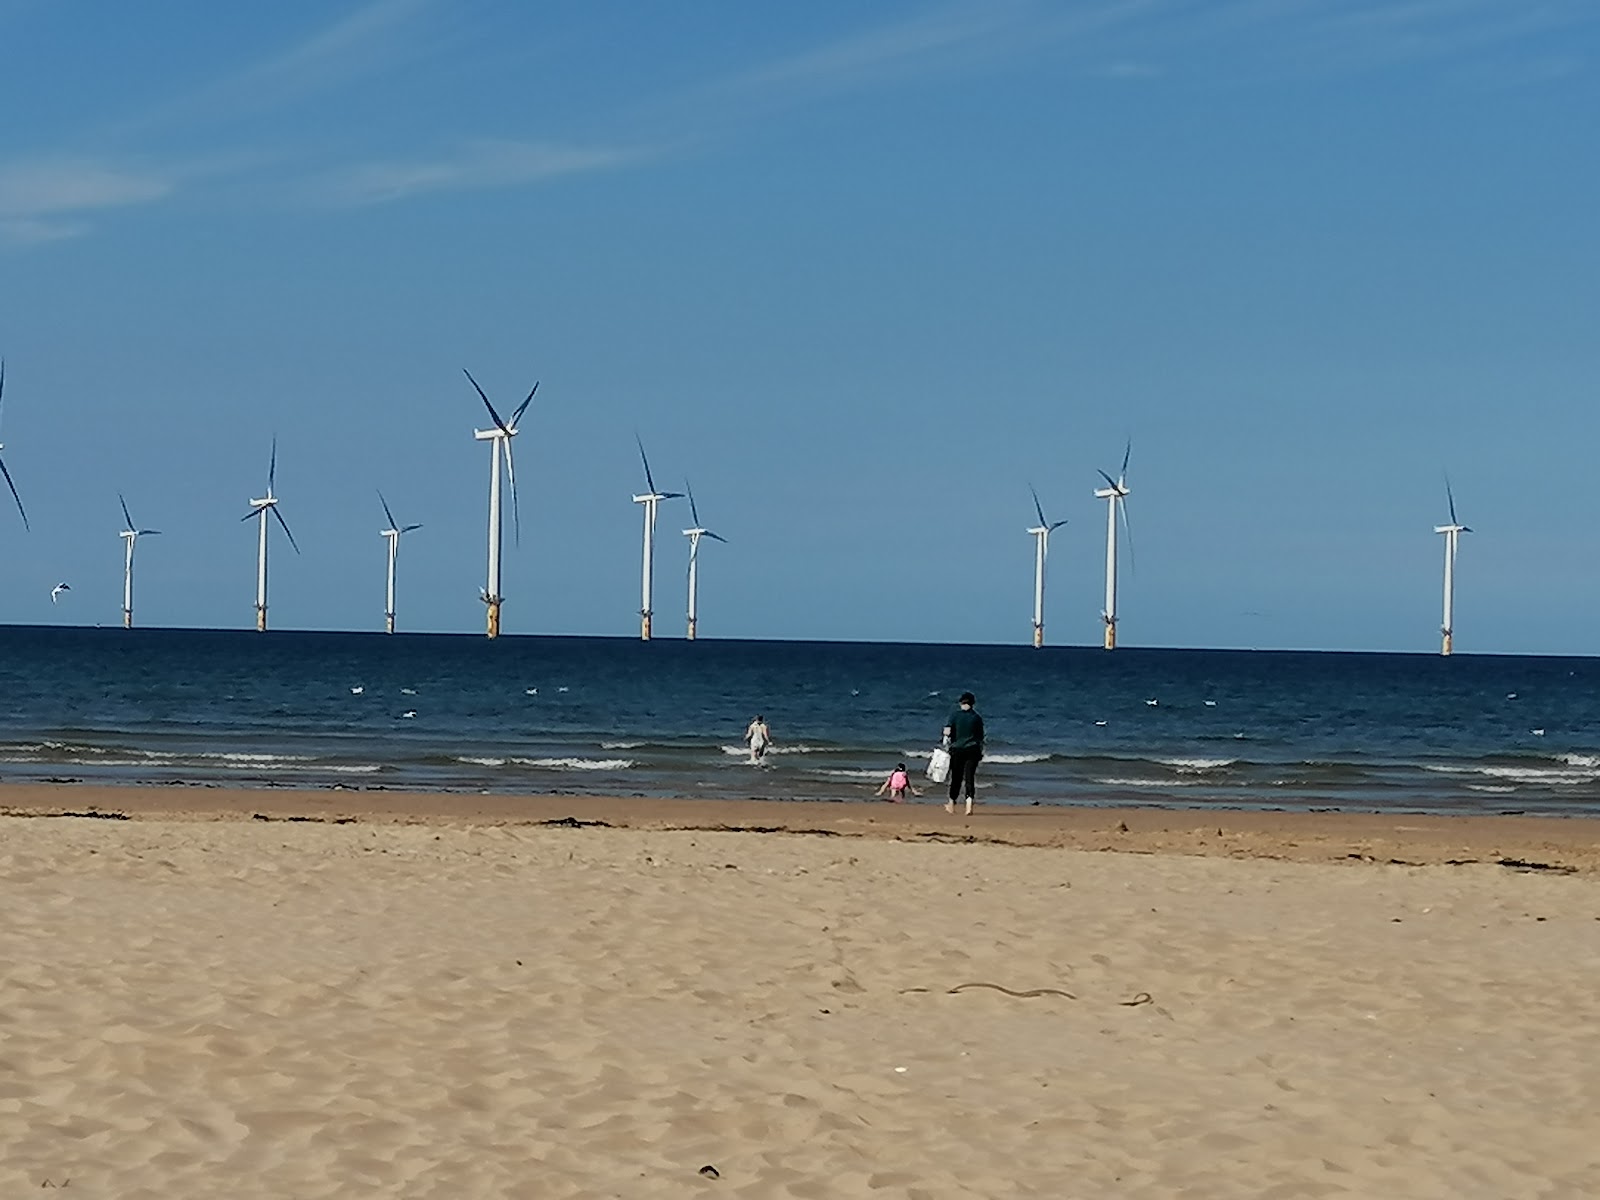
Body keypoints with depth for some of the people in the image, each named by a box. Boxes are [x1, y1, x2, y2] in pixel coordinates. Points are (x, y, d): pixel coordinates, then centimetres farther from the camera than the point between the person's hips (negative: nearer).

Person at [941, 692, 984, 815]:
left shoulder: (955, 715, -2)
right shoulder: (977, 717, 3)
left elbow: (947, 731, -11)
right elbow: (980, 737, 7)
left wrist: (946, 744, 5)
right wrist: (981, 753, 16)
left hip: (957, 749, 0)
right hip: (972, 750, 0)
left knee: (956, 777, 12)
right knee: (969, 777, -2)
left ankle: (951, 804, 25)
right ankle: (969, 802, -20)